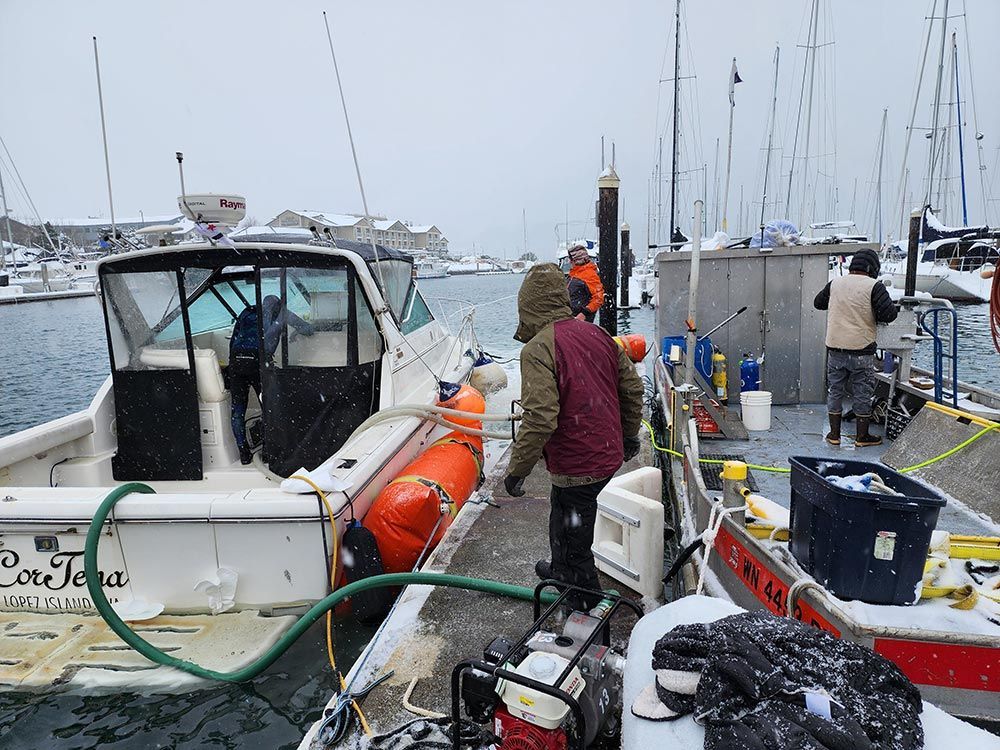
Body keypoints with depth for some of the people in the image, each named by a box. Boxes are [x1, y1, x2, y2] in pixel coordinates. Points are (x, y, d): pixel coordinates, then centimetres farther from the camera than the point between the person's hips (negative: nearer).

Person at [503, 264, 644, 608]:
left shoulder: (537, 349, -20)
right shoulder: (596, 333, 3)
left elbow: (540, 419, -27)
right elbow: (632, 387, 10)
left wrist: (516, 470, -16)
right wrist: (629, 434, 24)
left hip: (577, 465, -8)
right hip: (610, 454, 8)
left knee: (572, 534, 12)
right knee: (563, 515, 29)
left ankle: (588, 603, 30)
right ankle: (561, 570, 51)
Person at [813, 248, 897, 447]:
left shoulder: (835, 283, 5)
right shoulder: (874, 286, -8)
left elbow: (818, 302, 21)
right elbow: (889, 314, -12)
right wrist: (873, 315, 7)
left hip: (835, 349, 4)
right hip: (861, 350, -4)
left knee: (835, 391, 13)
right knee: (863, 394, 9)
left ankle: (834, 434, 19)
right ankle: (862, 436, 18)